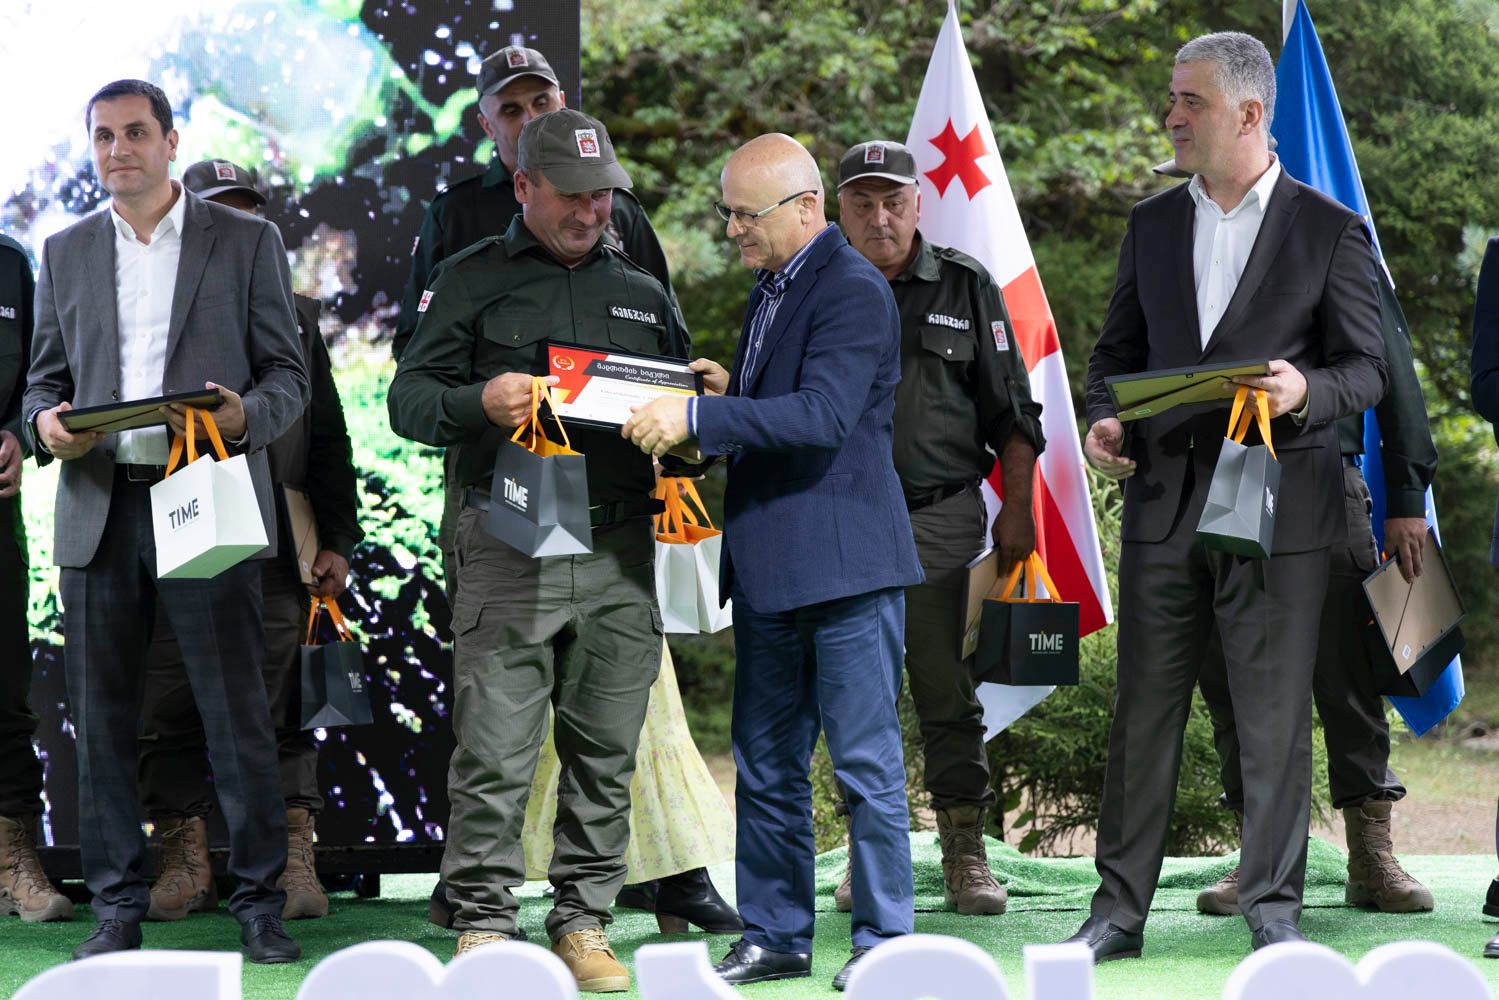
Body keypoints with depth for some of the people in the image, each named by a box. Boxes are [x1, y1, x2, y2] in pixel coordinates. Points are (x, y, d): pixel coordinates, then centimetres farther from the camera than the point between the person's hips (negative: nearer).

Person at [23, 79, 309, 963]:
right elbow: (46, 378, 17)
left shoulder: (247, 242, 7)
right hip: (99, 511, 3)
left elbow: (289, 375, 5)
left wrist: (246, 417, -16)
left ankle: (260, 904, 4)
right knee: (103, 722, 3)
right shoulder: (67, 252, 15)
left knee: (239, 717, -4)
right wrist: (46, 421, -6)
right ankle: (119, 905, 11)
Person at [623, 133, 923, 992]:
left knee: (866, 759, -2)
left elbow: (823, 414, -25)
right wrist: (727, 392, 6)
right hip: (770, 564, 9)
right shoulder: (771, 288, 17)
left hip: (842, 559, -9)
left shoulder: (854, 291, -13)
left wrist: (698, 417, -27)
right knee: (766, 766, 12)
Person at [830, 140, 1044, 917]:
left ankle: (965, 853, 4)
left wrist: (1017, 509, 2)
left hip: (941, 518, -1)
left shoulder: (966, 288, 7)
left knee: (948, 691, -1)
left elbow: (1011, 412, 9)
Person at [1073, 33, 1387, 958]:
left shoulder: (1330, 230, 0)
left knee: (1276, 716, 1)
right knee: (1145, 710, 6)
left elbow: (1367, 369, 0)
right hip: (1164, 499, 3)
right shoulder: (1153, 224, 12)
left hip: (1278, 506, -3)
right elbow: (1119, 349, 18)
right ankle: (1121, 907, 12)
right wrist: (1104, 419, -3)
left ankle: (1274, 907, 12)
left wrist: (1306, 390, -21)